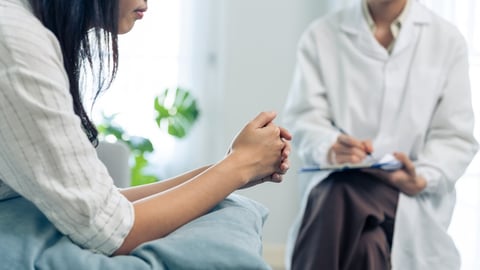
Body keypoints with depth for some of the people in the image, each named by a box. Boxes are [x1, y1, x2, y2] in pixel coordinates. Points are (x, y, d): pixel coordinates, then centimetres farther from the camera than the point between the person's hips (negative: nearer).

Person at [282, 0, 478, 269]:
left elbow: (456, 138, 3)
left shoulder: (447, 39, 6)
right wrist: (331, 150, -25)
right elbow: (304, 117, -1)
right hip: (334, 182, 1)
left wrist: (420, 179, -18)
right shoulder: (321, 35, 8)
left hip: (411, 196, -1)